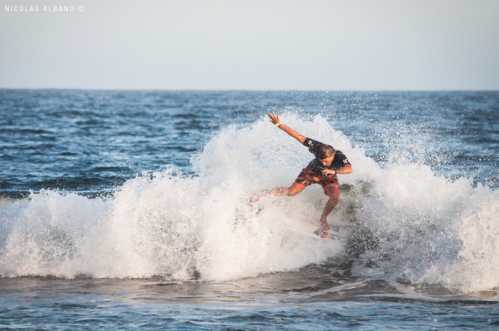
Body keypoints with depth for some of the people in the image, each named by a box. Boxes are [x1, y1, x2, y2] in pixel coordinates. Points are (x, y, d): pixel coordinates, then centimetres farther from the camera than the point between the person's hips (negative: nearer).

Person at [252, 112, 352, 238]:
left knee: (335, 197, -26)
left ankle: (323, 220, 0)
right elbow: (298, 136, -32)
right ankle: (267, 193, 17)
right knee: (291, 192, -10)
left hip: (329, 177, 0)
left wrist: (334, 171, -75)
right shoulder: (317, 147, -35)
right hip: (312, 172, 0)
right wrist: (279, 124, -34)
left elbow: (349, 169, -58)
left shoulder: (339, 157, -39)